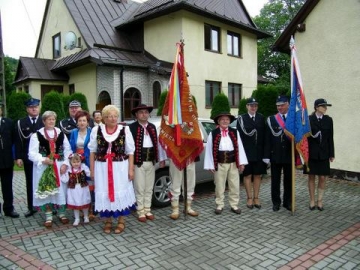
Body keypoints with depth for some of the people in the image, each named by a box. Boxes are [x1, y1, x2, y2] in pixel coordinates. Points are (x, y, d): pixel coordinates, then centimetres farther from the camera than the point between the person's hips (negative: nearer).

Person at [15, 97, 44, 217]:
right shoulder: (21, 123, 4)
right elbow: (18, 141, 0)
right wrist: (18, 157, -8)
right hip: (28, 159, 1)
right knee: (30, 184, 10)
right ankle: (31, 208, 20)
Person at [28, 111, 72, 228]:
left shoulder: (61, 134, 7)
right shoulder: (37, 135, -1)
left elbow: (68, 151, 5)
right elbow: (32, 153, -5)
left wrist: (65, 164, -7)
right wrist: (43, 159, -21)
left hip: (60, 166, 2)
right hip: (44, 167, -2)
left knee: (61, 190, 6)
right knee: (46, 191, 3)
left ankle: (61, 213, 22)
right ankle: (48, 216, 16)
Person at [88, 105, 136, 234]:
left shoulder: (125, 130, -2)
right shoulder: (96, 130, 2)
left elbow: (130, 151, 0)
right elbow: (92, 151, 7)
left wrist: (131, 169, -4)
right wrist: (92, 170, 4)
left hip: (120, 167, -1)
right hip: (102, 167, 1)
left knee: (120, 192, 6)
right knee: (104, 193, 8)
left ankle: (121, 220, 23)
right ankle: (108, 221, 26)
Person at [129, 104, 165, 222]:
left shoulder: (152, 127, 12)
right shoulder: (132, 127, -9)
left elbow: (157, 143, 14)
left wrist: (161, 159, 13)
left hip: (151, 161, 6)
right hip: (138, 161, -6)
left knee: (149, 188, 14)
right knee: (140, 188, 4)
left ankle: (148, 210, 27)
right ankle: (141, 212, 17)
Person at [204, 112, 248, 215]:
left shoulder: (235, 132, 6)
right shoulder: (213, 134, -2)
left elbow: (239, 147, 3)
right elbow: (209, 150, -3)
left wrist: (241, 162, -3)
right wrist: (210, 165, -8)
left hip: (233, 163, 2)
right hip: (219, 163, -2)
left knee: (235, 186, 10)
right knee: (219, 186, 9)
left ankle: (234, 205, 24)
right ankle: (219, 205, 23)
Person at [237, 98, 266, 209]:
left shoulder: (261, 118, 6)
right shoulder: (241, 118, -1)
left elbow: (264, 135, 1)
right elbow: (240, 135, -6)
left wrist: (264, 150, -6)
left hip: (259, 152, 2)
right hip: (246, 152, -2)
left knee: (257, 175, 9)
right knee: (247, 175, 7)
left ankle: (256, 198, 21)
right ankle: (250, 198, 18)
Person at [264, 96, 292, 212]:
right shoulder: (271, 119, 0)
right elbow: (267, 139, -3)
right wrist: (266, 155, -8)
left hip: (289, 154, 1)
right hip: (275, 155, -1)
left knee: (288, 180, 11)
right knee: (275, 180, 8)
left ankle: (288, 202, 24)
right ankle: (276, 202, 20)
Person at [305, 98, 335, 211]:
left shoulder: (328, 120, 5)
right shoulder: (309, 119, -4)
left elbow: (330, 137, 5)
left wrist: (331, 154, 3)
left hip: (323, 153, 2)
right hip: (311, 153, -2)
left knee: (322, 178, 4)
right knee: (311, 177, 6)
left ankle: (320, 201, 16)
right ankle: (312, 201, 17)